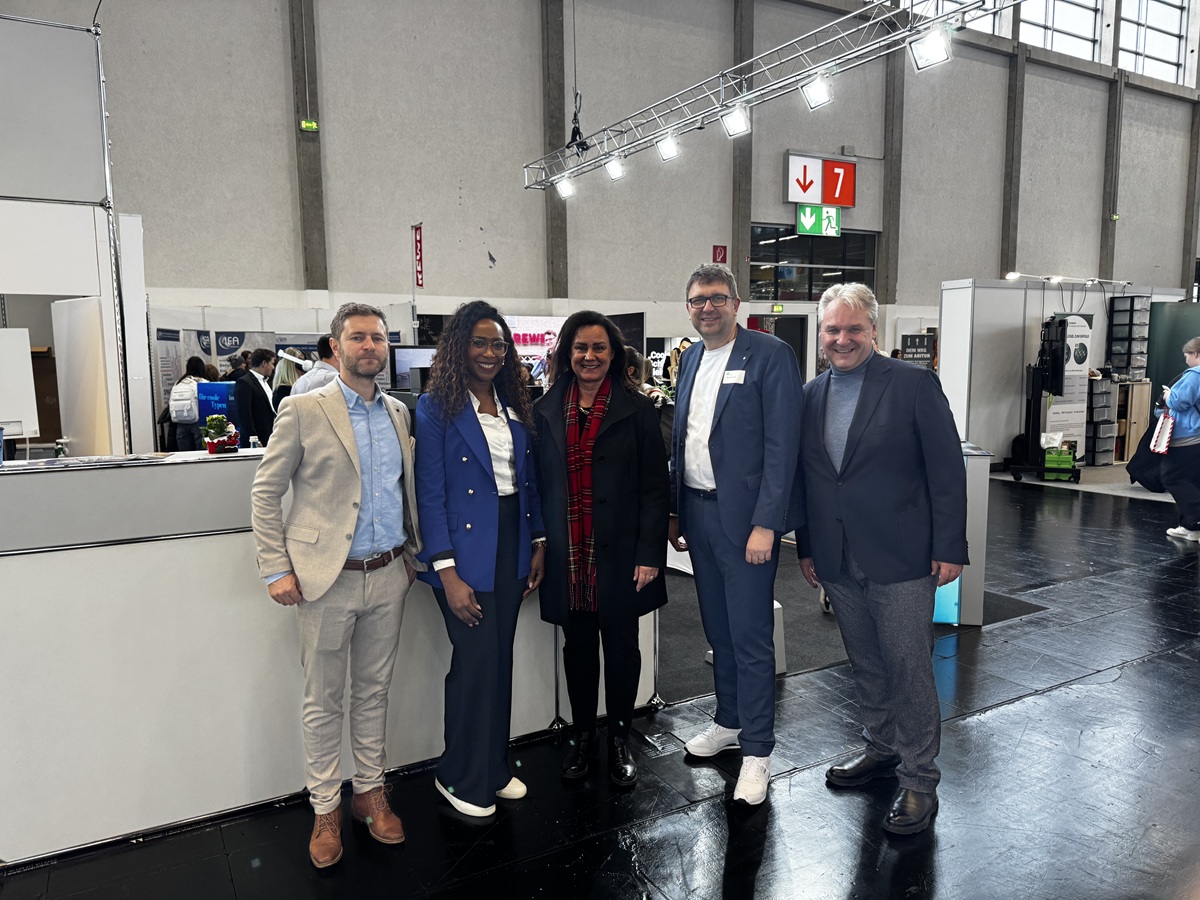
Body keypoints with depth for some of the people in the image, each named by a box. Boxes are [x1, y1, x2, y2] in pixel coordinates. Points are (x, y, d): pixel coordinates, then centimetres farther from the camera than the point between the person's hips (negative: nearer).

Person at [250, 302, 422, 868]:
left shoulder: (398, 413, 9)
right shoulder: (304, 411, -6)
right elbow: (265, 492, -4)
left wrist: (413, 551, 12)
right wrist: (276, 569, -9)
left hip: (388, 576, 4)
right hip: (327, 579, -4)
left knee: (374, 691, 15)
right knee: (323, 700, 8)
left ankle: (371, 791, 31)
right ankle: (326, 809, 24)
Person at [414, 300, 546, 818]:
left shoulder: (513, 405, 10)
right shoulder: (436, 407, -8)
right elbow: (430, 493, -12)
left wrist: (538, 544, 9)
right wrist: (447, 572, -16)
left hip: (512, 545, 6)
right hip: (466, 551, -6)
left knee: (500, 658, 14)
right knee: (476, 661, -1)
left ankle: (495, 768, 30)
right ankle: (462, 778, 20)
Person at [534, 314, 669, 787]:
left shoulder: (637, 410, -3)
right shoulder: (545, 411, 5)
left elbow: (655, 487, -5)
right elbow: (537, 484, 5)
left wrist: (649, 553, -11)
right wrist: (536, 549, 0)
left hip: (620, 551, -2)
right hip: (565, 554, 2)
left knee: (621, 644, 10)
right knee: (577, 645, 13)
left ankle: (620, 740, 28)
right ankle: (582, 737, 30)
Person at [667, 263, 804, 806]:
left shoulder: (769, 355, -9)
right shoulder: (691, 359, 13)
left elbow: (782, 445, -14)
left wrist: (765, 524, -19)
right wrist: (675, 512, 13)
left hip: (744, 517, -6)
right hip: (698, 513, 7)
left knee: (751, 635, 1)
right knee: (718, 629, 18)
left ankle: (756, 751, 15)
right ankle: (729, 722, 35)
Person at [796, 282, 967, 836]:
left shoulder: (914, 384, -7)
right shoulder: (811, 395, 8)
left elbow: (947, 470, -8)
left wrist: (949, 548, -11)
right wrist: (805, 547, 12)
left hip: (901, 559, -5)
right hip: (838, 562, 5)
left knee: (909, 669, 3)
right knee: (865, 665, 18)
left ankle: (919, 781, 18)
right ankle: (881, 749, 37)